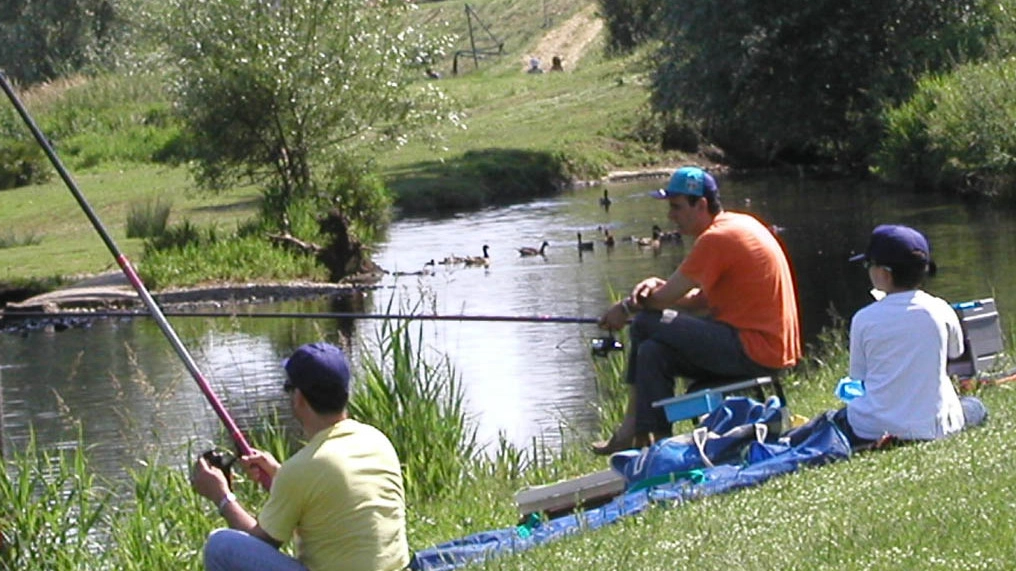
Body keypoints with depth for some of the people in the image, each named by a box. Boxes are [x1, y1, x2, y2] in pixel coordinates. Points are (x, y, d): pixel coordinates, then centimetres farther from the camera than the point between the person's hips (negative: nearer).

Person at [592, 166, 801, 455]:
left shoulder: (715, 239, -15)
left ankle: (633, 431, 2)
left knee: (646, 324, -8)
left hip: (755, 350, -10)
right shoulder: (741, 224, 15)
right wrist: (659, 286, 1)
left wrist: (628, 307, 7)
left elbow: (667, 298, -11)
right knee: (652, 352, 8)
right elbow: (702, 300, 17)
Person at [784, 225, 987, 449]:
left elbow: (857, 377, 2)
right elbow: (956, 352, 16)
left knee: (828, 420, 22)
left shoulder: (864, 319, -7)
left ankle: (792, 439, 0)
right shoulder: (941, 311, -4)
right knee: (975, 406, 29)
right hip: (931, 426, 1)